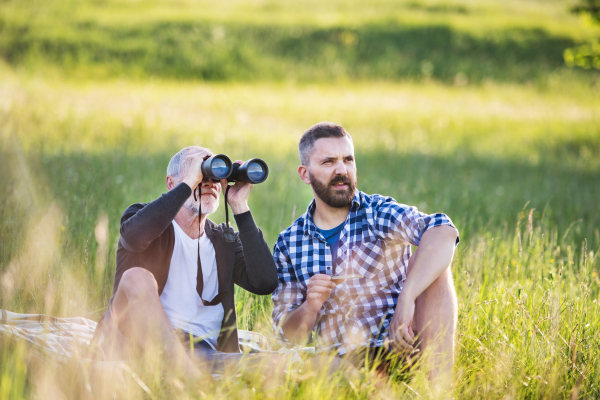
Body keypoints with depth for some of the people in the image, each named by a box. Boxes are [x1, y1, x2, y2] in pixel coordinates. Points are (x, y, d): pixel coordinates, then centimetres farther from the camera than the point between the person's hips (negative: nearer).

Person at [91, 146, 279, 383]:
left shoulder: (225, 241, 22)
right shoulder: (146, 217, 12)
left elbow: (265, 283, 2)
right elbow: (134, 235, -16)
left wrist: (240, 207, 4)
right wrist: (189, 183, -8)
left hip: (201, 351, 2)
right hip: (134, 349, -2)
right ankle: (193, 379, -44)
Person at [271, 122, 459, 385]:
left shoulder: (379, 214, 0)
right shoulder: (288, 244, 10)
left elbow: (444, 233, -22)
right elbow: (289, 334, 11)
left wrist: (406, 299, -34)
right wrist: (310, 308, -13)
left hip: (398, 350, -1)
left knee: (429, 264, -23)